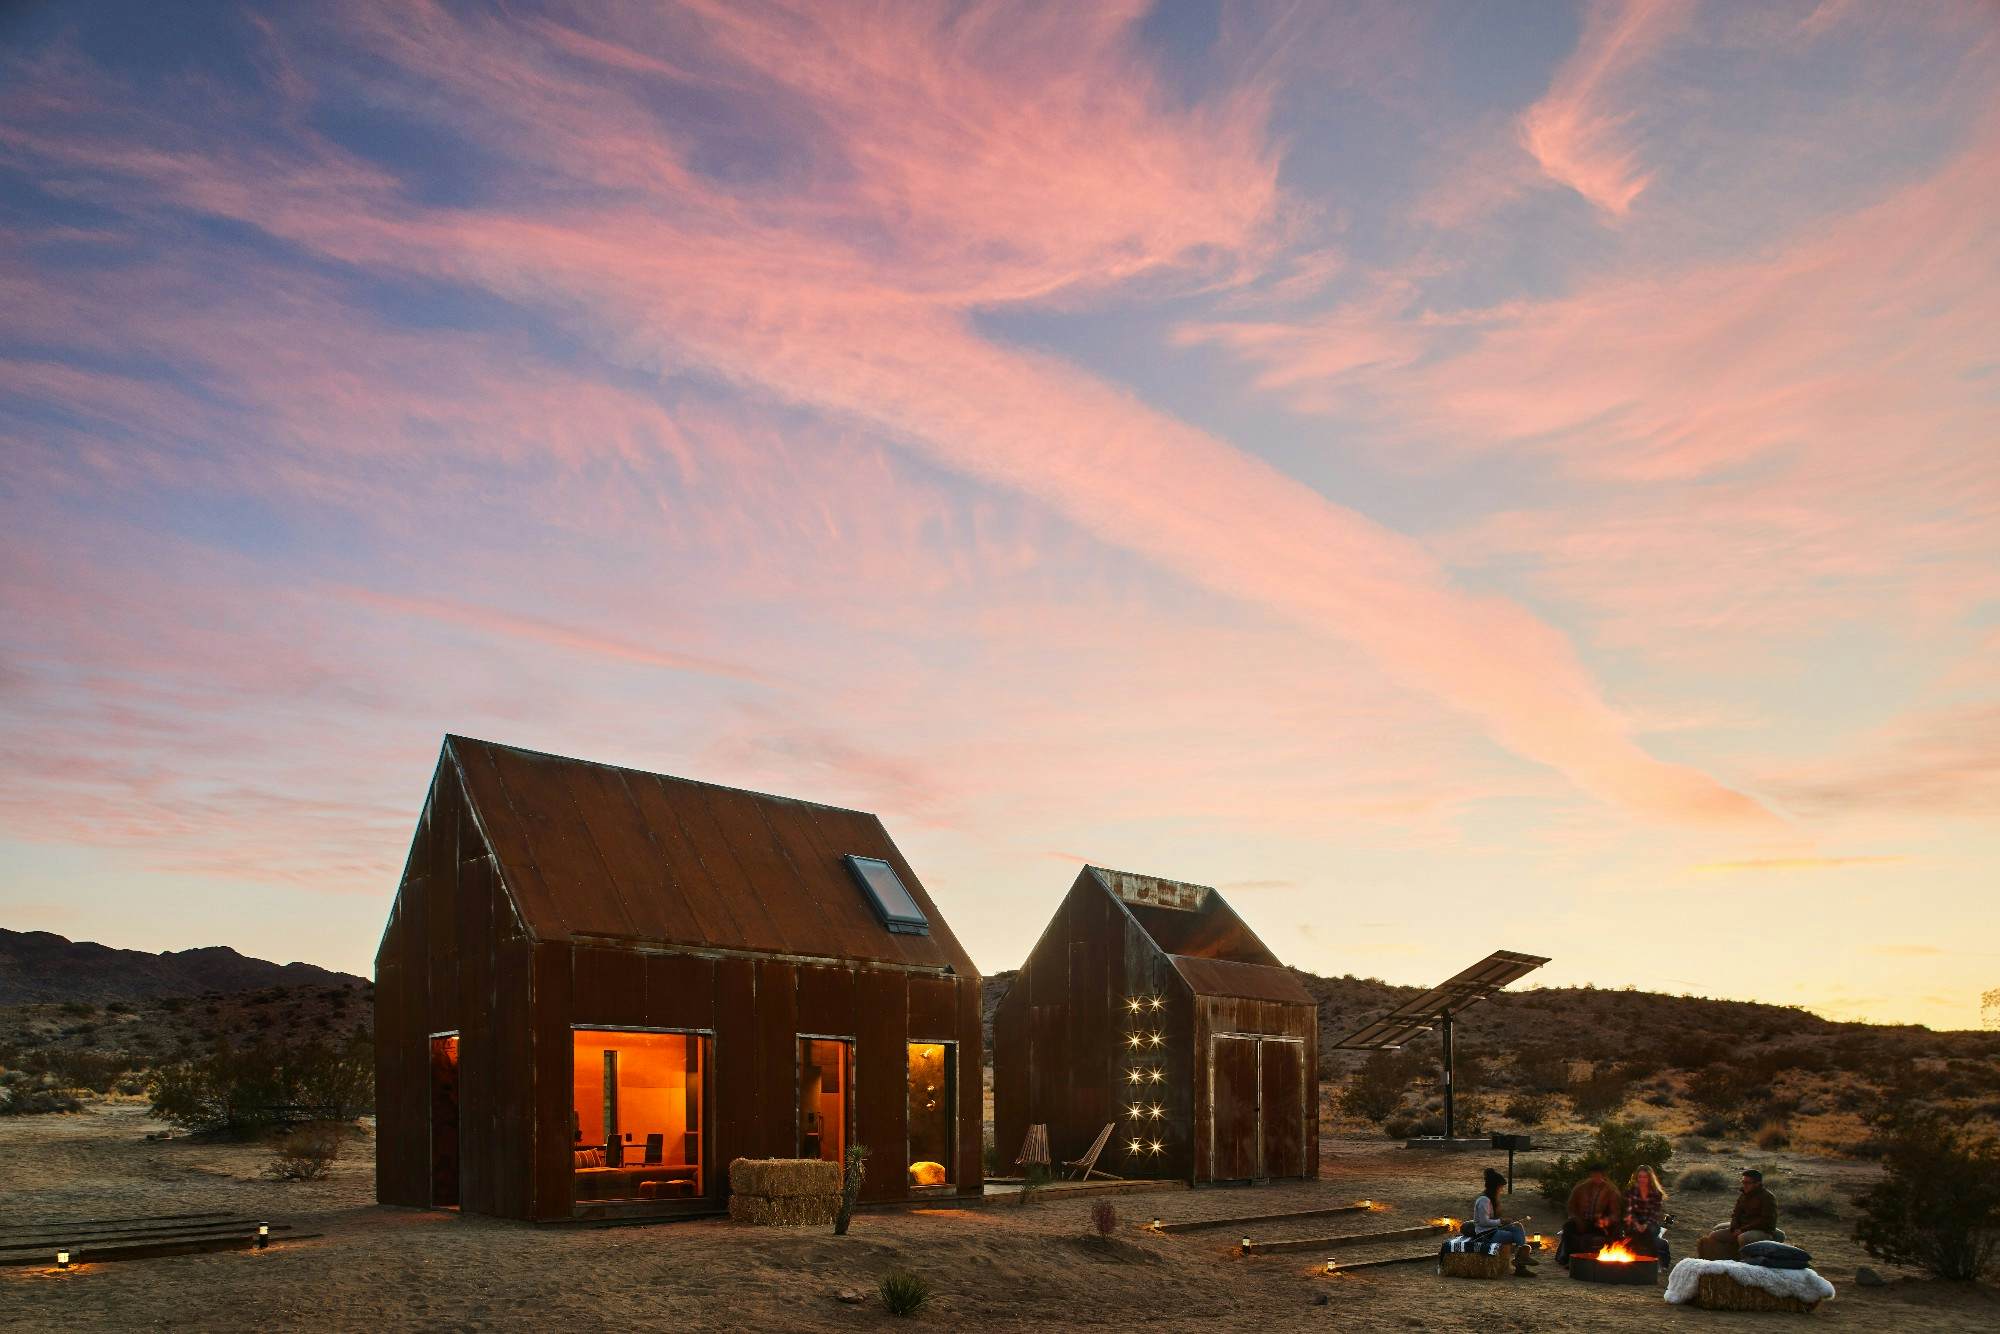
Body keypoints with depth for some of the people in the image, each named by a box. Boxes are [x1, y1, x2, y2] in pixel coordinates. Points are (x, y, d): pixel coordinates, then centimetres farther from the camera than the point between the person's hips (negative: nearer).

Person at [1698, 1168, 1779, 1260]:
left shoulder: (1767, 1197, -12)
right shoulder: (1743, 1195, 11)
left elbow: (1766, 1221, -19)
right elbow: (1736, 1214, 15)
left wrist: (1743, 1230, -20)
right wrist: (1734, 1229, -7)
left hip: (1763, 1232, -8)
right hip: (1742, 1230, 8)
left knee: (1743, 1238, -40)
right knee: (1714, 1236, 1)